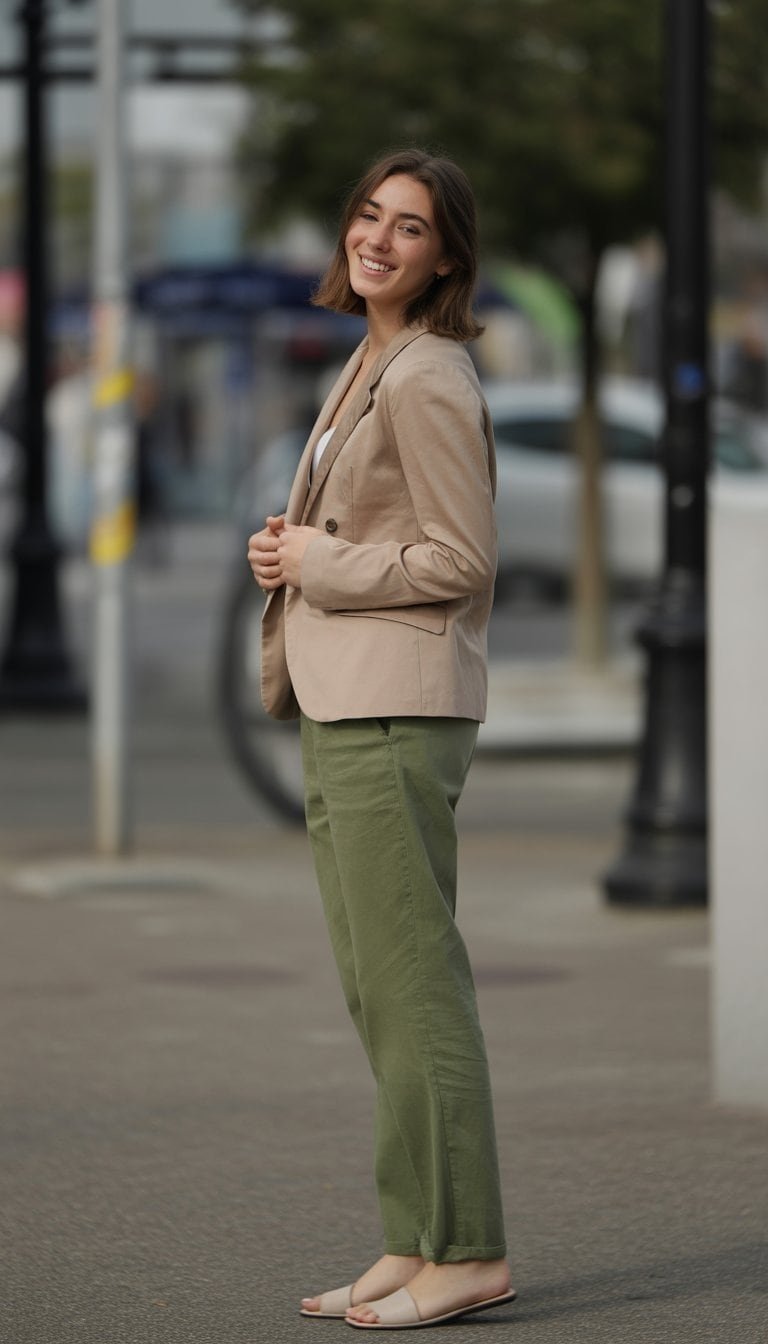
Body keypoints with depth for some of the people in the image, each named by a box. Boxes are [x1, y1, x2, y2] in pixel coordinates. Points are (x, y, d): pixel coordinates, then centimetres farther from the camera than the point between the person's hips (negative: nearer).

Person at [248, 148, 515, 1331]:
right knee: (375, 987, 11)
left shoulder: (428, 379, -13)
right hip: (341, 701, 10)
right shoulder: (374, 360, 17)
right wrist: (295, 550, 8)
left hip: (397, 704, -10)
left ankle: (464, 1252, -4)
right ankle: (417, 1246, 15)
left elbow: (458, 560, -18)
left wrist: (317, 561, -10)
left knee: (411, 978, -8)